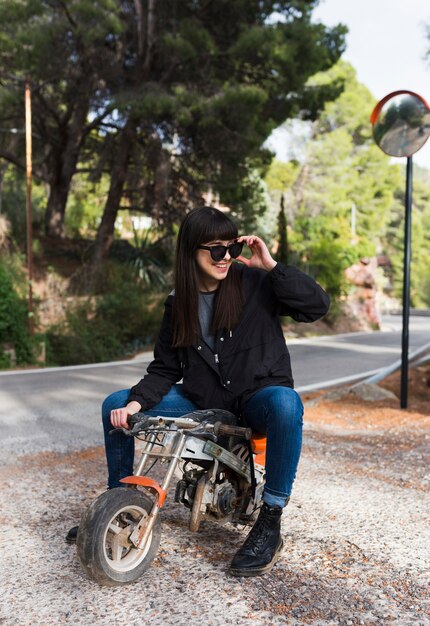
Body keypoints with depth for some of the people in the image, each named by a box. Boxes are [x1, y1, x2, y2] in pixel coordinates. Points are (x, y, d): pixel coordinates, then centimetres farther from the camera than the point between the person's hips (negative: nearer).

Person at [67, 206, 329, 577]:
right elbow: (166, 369, 4)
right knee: (116, 405, -5)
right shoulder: (178, 304, 5)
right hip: (202, 401, 4)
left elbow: (317, 305, -13)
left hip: (257, 397, -4)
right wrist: (137, 402, -13)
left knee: (285, 403, -40)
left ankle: (270, 523, -26)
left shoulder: (255, 283, -5)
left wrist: (272, 267, -18)